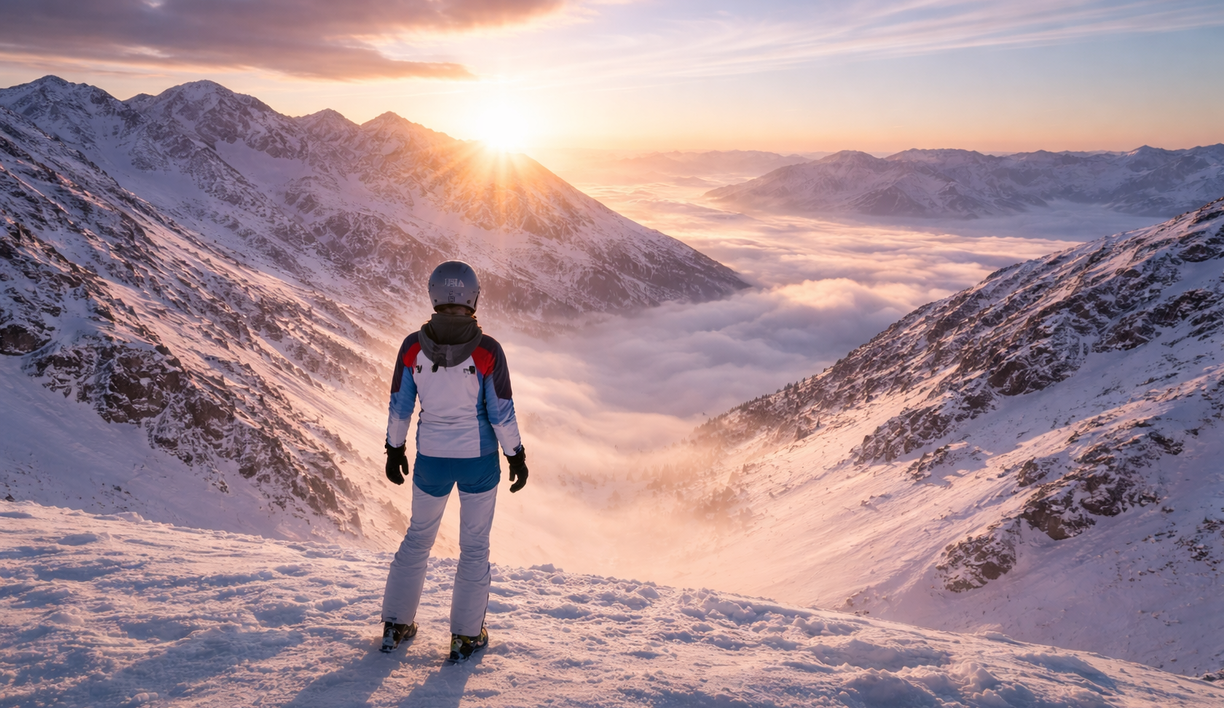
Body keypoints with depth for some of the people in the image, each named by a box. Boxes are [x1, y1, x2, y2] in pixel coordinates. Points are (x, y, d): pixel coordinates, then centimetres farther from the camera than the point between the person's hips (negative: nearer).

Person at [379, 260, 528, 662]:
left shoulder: (412, 347, -11)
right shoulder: (487, 351, -18)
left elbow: (399, 407, -2)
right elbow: (502, 413, -12)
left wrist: (395, 451, 13)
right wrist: (516, 456, 2)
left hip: (431, 458, 2)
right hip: (479, 459, -2)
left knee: (418, 537, 23)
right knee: (474, 546, 15)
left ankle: (396, 625, 31)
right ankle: (466, 636, 23)